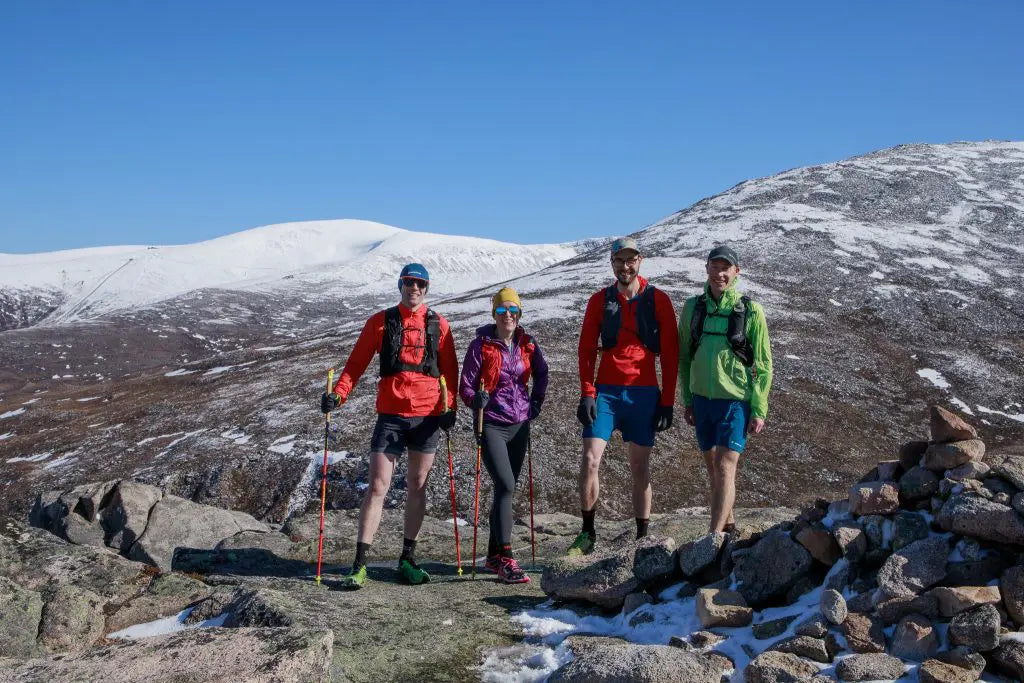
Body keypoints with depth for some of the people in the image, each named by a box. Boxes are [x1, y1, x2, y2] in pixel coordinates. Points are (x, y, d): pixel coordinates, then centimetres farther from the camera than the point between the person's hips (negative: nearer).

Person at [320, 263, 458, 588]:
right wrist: (338, 393, -9)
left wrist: (449, 406, -2)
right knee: (378, 486, -6)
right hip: (391, 415, -2)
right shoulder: (380, 322, 6)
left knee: (417, 486, 8)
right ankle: (360, 563, -3)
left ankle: (408, 558, 19)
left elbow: (449, 370, 10)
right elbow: (357, 362, 5)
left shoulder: (438, 325, 8)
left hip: (427, 415, 2)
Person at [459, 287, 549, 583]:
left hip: (519, 425, 5)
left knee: (506, 489, 11)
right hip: (492, 425, -5)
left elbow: (541, 373, 21)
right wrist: (476, 400, -23)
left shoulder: (528, 344, 3)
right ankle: (505, 559, -14)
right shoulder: (481, 345, -7)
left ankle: (494, 555, 23)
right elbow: (465, 386, -5)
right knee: (505, 486, -17)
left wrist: (536, 403, 12)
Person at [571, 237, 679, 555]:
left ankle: (642, 536, 17)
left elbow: (670, 354, 2)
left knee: (640, 467, 6)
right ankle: (587, 533, 4)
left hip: (643, 393, -1)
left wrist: (667, 401, -2)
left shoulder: (658, 300, 2)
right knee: (589, 460, -8)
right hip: (605, 391, 1)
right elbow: (586, 350, 6)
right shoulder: (600, 300, 6)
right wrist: (587, 393, -4)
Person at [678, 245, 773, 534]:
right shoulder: (692, 307, 4)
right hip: (702, 399, 5)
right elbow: (684, 357, 12)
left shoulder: (751, 311, -6)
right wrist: (687, 400, 10)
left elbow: (763, 365, -3)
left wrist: (759, 410, -7)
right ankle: (728, 524, 31)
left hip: (735, 401, -4)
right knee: (713, 467, 14)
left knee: (725, 467, -12)